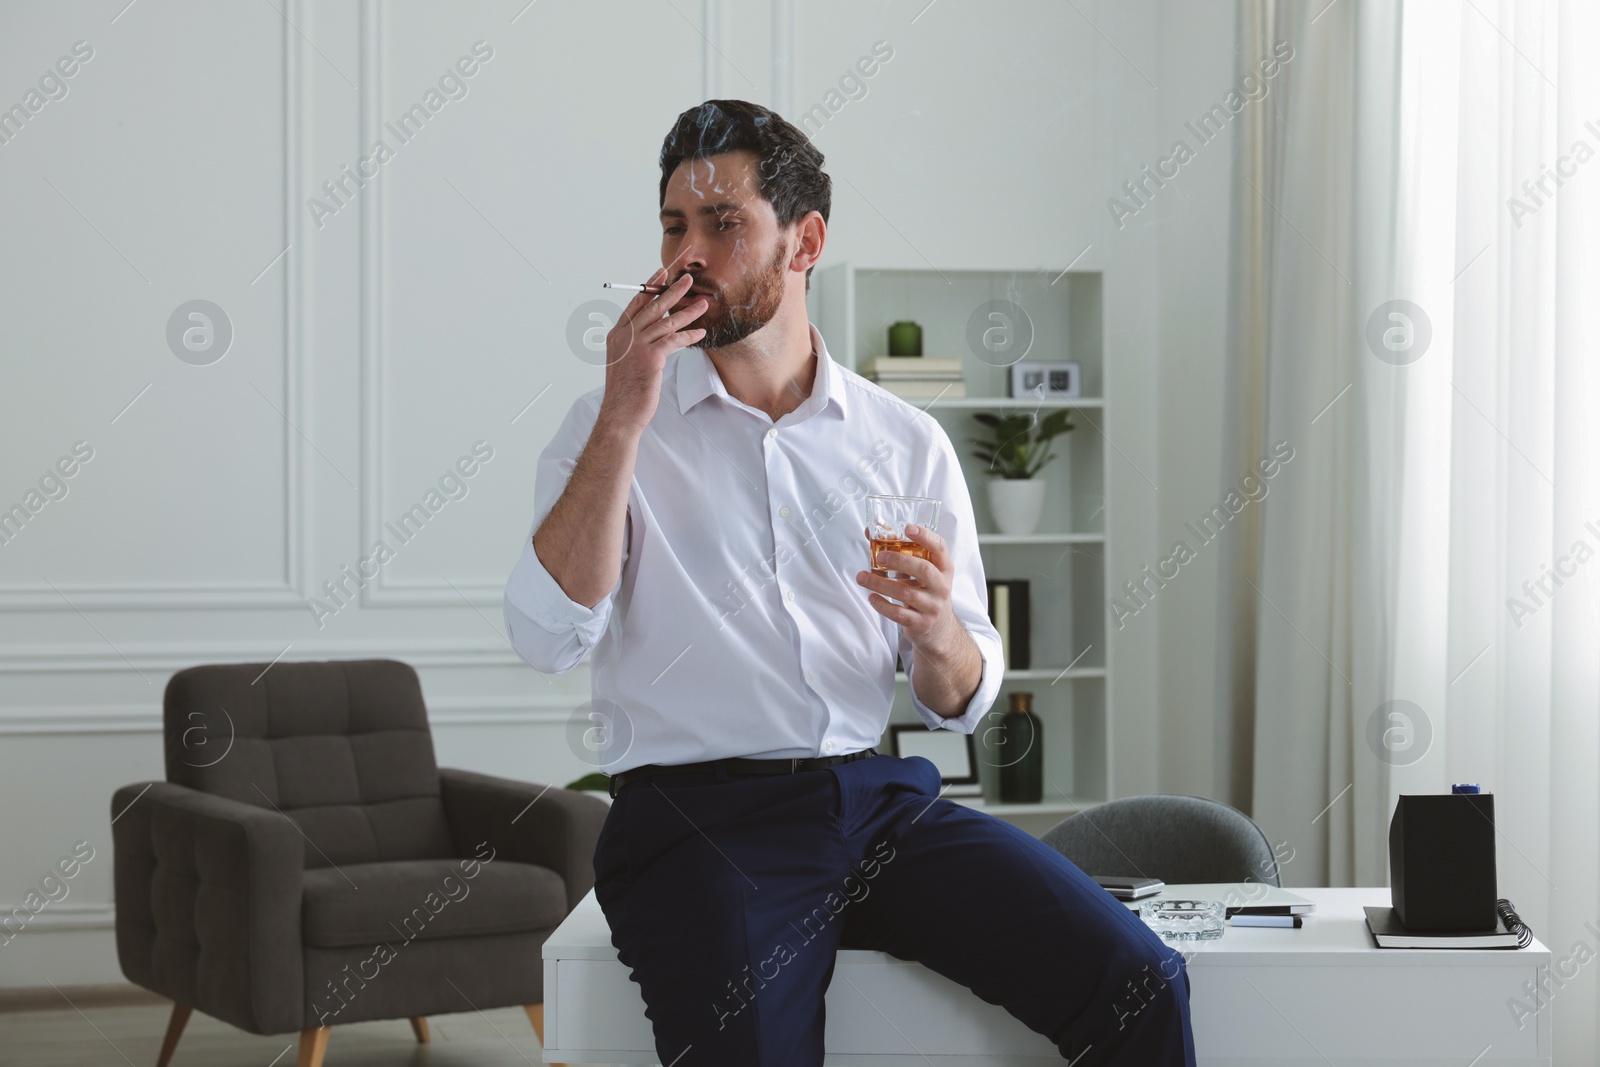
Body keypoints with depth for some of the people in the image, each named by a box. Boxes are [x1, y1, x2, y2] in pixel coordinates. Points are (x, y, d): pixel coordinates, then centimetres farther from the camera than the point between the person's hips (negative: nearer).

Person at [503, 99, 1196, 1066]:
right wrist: (626, 416, -9)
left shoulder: (907, 443, 14)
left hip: (882, 798, 2)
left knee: (1140, 984, -18)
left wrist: (937, 632, -9)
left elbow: (962, 706, 14)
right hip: (697, 815, -2)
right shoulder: (613, 429, 9)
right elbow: (550, 636, -8)